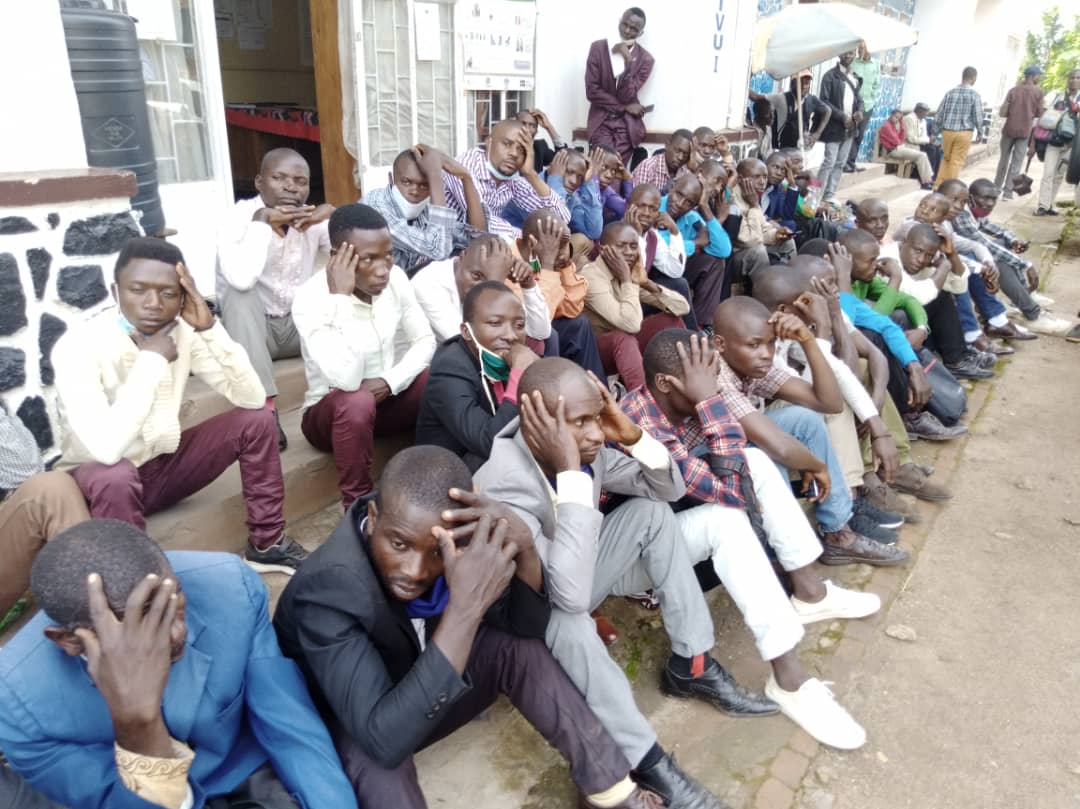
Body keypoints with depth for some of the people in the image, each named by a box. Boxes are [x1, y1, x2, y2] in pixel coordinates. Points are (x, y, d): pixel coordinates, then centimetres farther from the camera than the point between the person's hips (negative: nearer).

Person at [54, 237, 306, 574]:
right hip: (101, 480, -5)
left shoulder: (184, 331, -10)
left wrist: (210, 328, -26)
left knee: (256, 419, -8)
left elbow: (253, 399, -17)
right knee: (116, 476, -39)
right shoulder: (78, 345, -26)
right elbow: (106, 449, -39)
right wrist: (151, 359, -32)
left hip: (163, 464, 6)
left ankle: (267, 544, 3)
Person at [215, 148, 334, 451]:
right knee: (240, 292, -34)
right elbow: (242, 279, -37)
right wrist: (261, 220, -32)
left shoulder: (312, 219, -3)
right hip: (252, 332, -3)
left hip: (299, 325, 4)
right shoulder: (238, 217, -16)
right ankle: (264, 407, -37)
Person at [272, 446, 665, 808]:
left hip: (427, 693, 5)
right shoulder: (326, 591, -36)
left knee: (517, 645, -16)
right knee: (372, 753, -38)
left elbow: (526, 625, -15)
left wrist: (523, 545, -36)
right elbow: (384, 740, -43)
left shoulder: (452, 545, -21)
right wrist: (466, 607, -50)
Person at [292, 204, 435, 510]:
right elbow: (346, 381, -38)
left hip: (386, 398, 5)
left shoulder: (395, 278, -9)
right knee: (356, 402, -38)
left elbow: (425, 341, -3)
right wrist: (340, 296, -37)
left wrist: (389, 382, -22)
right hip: (333, 412, -5)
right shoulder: (310, 299, -26)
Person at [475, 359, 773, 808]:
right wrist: (570, 472, -46)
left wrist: (633, 436, -25)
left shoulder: (585, 447, -16)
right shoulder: (502, 488, -36)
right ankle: (648, 765, -17)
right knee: (569, 620, -38)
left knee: (651, 512, -8)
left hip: (574, 576, 7)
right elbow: (571, 596, -45)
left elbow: (669, 489, -5)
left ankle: (690, 667, 0)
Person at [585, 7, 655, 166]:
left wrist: (628, 60, -19)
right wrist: (625, 107, -7)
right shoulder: (598, 48, 0)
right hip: (601, 121, 0)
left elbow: (627, 96, -10)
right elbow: (592, 91, -6)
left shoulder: (645, 59, 0)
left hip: (627, 124, 0)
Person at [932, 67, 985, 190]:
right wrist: (980, 134, 7)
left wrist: (935, 132, 12)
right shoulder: (974, 95, -5)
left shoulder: (950, 92, 4)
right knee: (957, 162, 2)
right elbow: (978, 117, -5)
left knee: (946, 159, 18)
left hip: (947, 131, 3)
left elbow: (939, 114, 5)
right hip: (964, 133, -3)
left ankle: (938, 186, 13)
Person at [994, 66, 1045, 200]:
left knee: (1004, 159, 15)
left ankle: (997, 188, 20)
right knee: (1016, 163, 2)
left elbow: (1002, 113, -3)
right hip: (1025, 131, -2)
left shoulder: (1013, 90, 1)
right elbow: (1040, 114, -4)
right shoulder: (1039, 92, -3)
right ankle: (1007, 191, 0)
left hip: (1009, 129, 2)